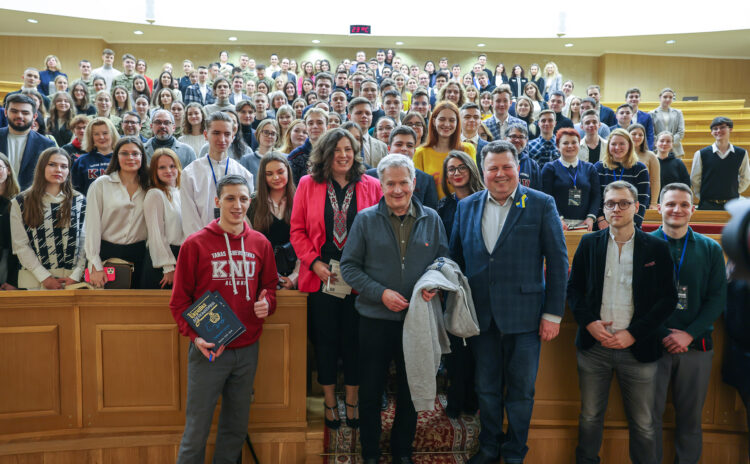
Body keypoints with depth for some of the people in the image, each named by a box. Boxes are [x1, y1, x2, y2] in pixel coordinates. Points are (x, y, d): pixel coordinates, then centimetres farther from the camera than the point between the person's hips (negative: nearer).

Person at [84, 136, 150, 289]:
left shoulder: (148, 187, 7)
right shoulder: (101, 184, -1)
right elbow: (92, 226, -5)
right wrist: (95, 266, -10)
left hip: (138, 255, 2)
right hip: (107, 253, -2)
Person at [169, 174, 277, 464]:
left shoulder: (260, 243, 4)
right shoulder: (195, 244, -7)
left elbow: (269, 285, 14)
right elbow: (179, 299, -5)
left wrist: (266, 303, -8)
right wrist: (194, 335, -17)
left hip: (247, 349, 4)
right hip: (208, 350, -4)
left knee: (237, 427, 18)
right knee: (197, 429, 5)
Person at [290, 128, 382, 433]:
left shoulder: (371, 186, 3)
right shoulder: (308, 185, 3)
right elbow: (297, 230, 3)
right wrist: (314, 263, -8)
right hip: (322, 276, 0)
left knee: (354, 339, 8)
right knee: (325, 340, 9)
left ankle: (352, 402, 25)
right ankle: (330, 403, 26)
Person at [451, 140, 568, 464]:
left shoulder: (542, 204, -4)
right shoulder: (466, 206, 6)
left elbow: (558, 262, -5)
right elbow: (456, 257, 10)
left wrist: (553, 314, -8)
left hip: (524, 314, -3)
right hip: (480, 316, 3)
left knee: (520, 391, 10)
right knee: (487, 389, 16)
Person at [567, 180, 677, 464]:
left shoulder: (656, 248, -1)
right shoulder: (589, 243, 5)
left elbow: (668, 298, -3)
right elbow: (573, 288, 7)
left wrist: (634, 333, -11)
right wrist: (589, 322, -9)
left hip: (637, 348, -1)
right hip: (594, 345, 2)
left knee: (643, 424, 9)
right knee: (590, 416, 13)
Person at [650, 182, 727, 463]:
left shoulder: (710, 249, 6)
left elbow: (717, 298, 2)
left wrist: (689, 334, -10)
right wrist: (664, 336, -11)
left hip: (696, 345, 2)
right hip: (653, 345, -2)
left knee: (691, 418, 11)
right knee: (649, 416, 3)